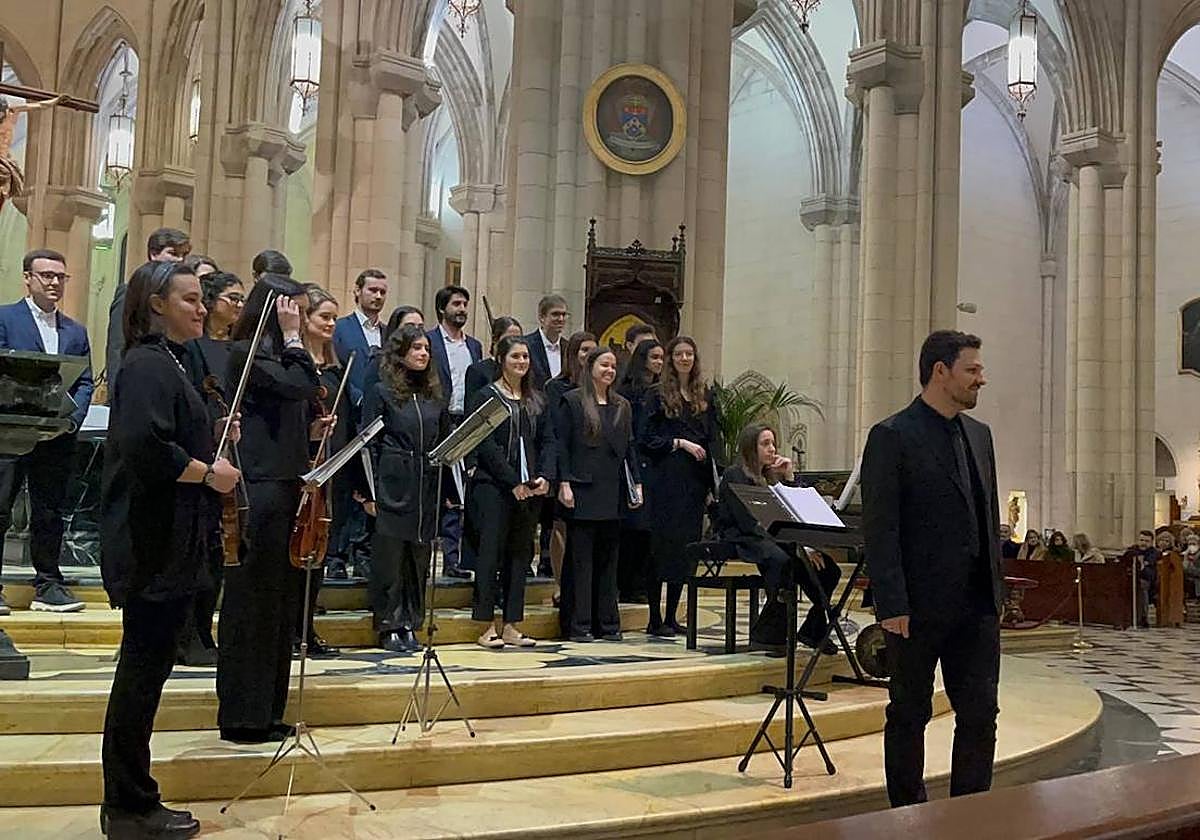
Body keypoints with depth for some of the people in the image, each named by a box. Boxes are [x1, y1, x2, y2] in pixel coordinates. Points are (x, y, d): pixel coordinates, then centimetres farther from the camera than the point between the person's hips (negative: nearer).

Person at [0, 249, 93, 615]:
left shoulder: (76, 331, 16)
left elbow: (85, 383, 11)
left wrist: (71, 417, -7)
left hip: (57, 437, 4)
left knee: (50, 513, 9)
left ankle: (48, 584, 16)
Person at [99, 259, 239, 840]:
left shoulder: (166, 363, 17)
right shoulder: (149, 365, -14)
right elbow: (144, 448, -27)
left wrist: (212, 445, 9)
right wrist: (208, 473, -15)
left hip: (165, 546, 10)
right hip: (153, 547, -10)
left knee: (146, 670, 15)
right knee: (144, 670, -1)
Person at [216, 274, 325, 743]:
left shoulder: (274, 355, 19)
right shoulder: (246, 353, -8)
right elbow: (302, 387, -20)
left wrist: (310, 433, 7)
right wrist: (292, 336, -9)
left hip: (285, 486, 10)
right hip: (259, 490, -10)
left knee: (281, 603, 12)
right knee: (252, 603, -4)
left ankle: (267, 712, 20)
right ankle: (242, 716, 3)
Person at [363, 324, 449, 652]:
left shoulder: (433, 394, 14)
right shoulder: (381, 392, 0)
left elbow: (446, 442, 15)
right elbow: (369, 444, -4)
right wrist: (370, 491, -11)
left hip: (427, 489, 5)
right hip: (393, 487, -5)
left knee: (419, 560, 8)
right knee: (389, 558, 1)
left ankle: (411, 624, 17)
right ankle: (389, 627, 9)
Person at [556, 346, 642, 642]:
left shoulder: (622, 406, 16)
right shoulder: (572, 401, 0)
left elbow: (629, 448, 16)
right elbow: (561, 446, -4)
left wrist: (636, 484, 7)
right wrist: (564, 483, -12)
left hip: (613, 494, 5)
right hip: (583, 491, -5)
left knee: (608, 558, 9)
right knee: (581, 559, -1)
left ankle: (608, 623, 15)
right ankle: (580, 624, 5)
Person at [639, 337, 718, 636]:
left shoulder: (705, 395, 12)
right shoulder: (657, 395, 0)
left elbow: (713, 441, 11)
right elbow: (645, 439, -4)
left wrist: (714, 484, 4)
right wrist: (680, 443, -12)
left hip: (695, 482, 5)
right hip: (666, 481, -5)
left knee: (687, 546, 7)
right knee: (662, 546, -3)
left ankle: (671, 616, 16)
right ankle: (655, 619, 4)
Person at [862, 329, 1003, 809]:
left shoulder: (979, 434, 13)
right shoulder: (892, 437, -9)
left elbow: (989, 518, 17)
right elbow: (879, 529, -13)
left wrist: (997, 588, 12)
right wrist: (891, 604, -17)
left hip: (977, 606, 6)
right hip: (920, 606, -6)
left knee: (980, 715, 6)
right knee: (909, 715, 8)